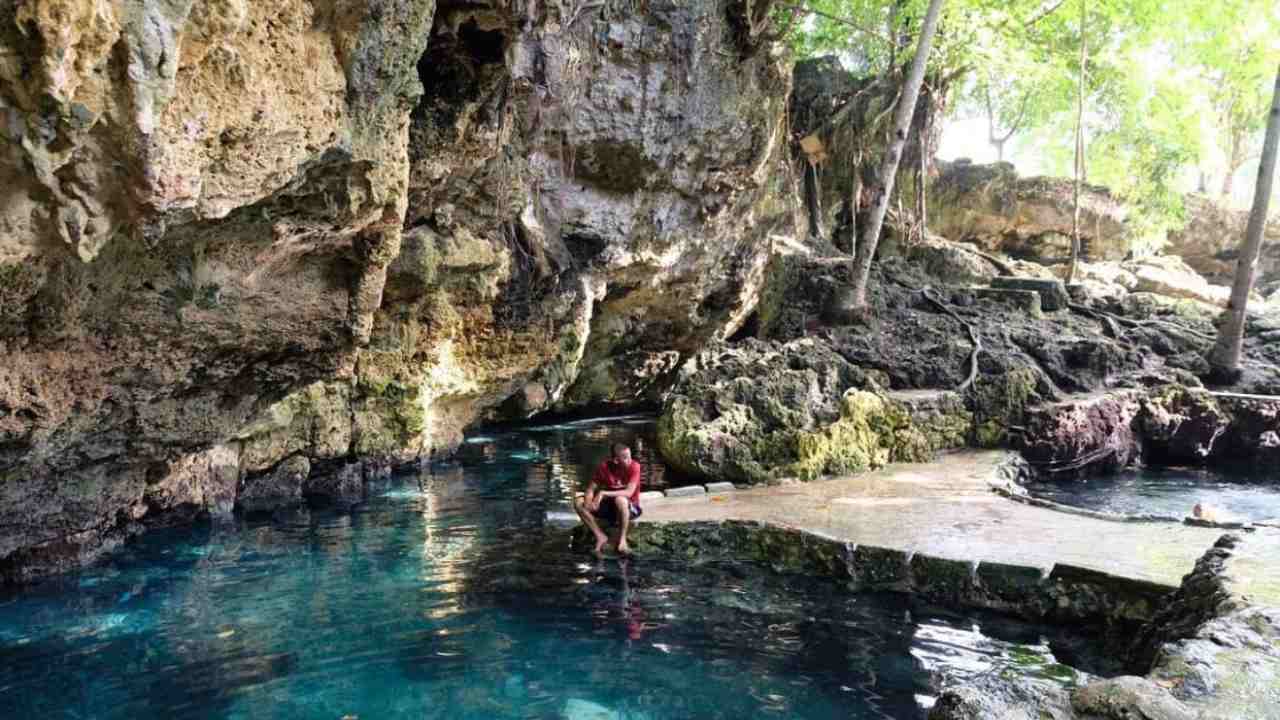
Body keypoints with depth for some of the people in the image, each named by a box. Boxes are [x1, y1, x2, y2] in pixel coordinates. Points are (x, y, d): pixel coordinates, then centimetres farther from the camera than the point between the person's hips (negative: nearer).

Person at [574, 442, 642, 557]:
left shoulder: (634, 466, -19)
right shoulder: (604, 467, -11)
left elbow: (629, 493, -29)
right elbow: (590, 489, -8)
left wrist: (603, 493, -34)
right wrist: (589, 502, -30)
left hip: (631, 508, -4)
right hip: (610, 507, 4)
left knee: (620, 500, -39)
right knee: (578, 503, -15)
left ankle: (622, 540, -24)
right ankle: (601, 537, -12)